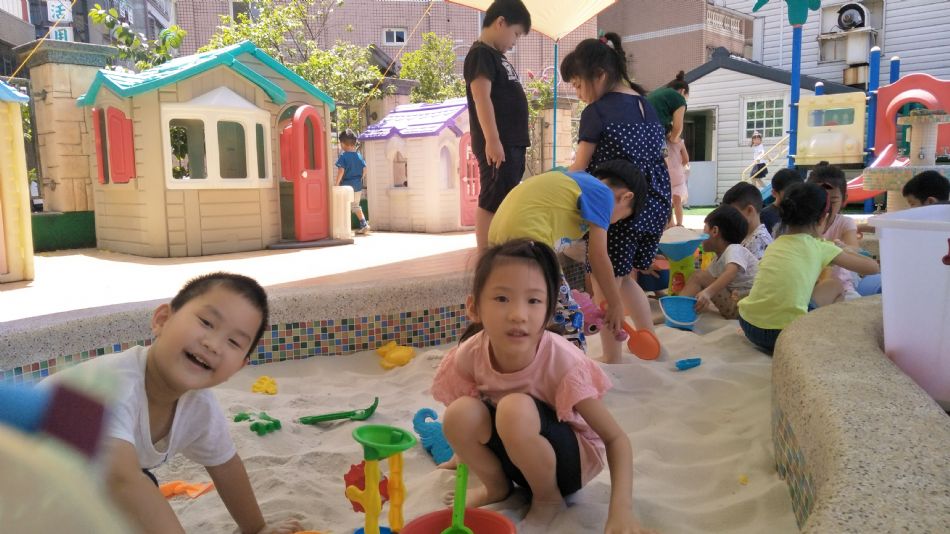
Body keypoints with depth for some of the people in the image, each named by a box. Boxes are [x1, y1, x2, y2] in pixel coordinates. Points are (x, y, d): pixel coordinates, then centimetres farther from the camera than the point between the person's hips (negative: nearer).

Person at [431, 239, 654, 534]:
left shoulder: (561, 361, -29)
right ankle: (496, 486, 5)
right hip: (517, 456, 3)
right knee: (459, 413, -26)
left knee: (516, 409, -34)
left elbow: (616, 438, -23)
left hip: (572, 457, -3)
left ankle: (549, 499, -5)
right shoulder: (469, 355, -20)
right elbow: (465, 426, 2)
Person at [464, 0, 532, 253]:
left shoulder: (497, 57, 22)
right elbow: (482, 99, -18)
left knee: (507, 203, 12)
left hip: (512, 143, 10)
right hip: (497, 144, -10)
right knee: (491, 202, -9)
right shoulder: (480, 54, -8)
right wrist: (492, 140, -25)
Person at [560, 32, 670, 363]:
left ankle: (613, 366, 11)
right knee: (624, 279, 23)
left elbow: (579, 169, -5)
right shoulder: (647, 106, 12)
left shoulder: (597, 111, -9)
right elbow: (655, 157, 13)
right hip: (654, 207, 8)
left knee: (605, 288, 4)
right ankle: (653, 348, 27)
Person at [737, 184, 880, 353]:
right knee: (835, 285, 19)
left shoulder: (775, 244, 15)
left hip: (747, 325, 5)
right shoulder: (821, 248, 3)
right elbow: (873, 267, 11)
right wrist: (850, 252, 32)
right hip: (783, 332, -4)